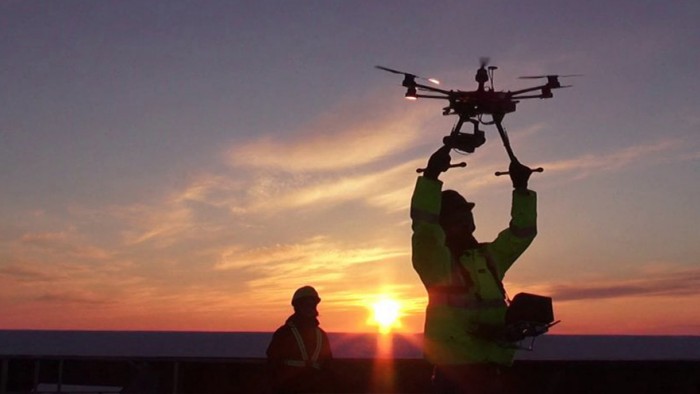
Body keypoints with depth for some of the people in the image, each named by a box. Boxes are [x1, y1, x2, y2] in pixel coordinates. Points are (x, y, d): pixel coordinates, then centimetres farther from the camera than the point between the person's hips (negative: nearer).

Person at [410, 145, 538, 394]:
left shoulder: (489, 257, 15)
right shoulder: (436, 261, -4)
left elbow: (522, 232, 15)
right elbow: (423, 224, -20)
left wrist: (521, 188, 4)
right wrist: (431, 175, -27)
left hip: (495, 370, 6)